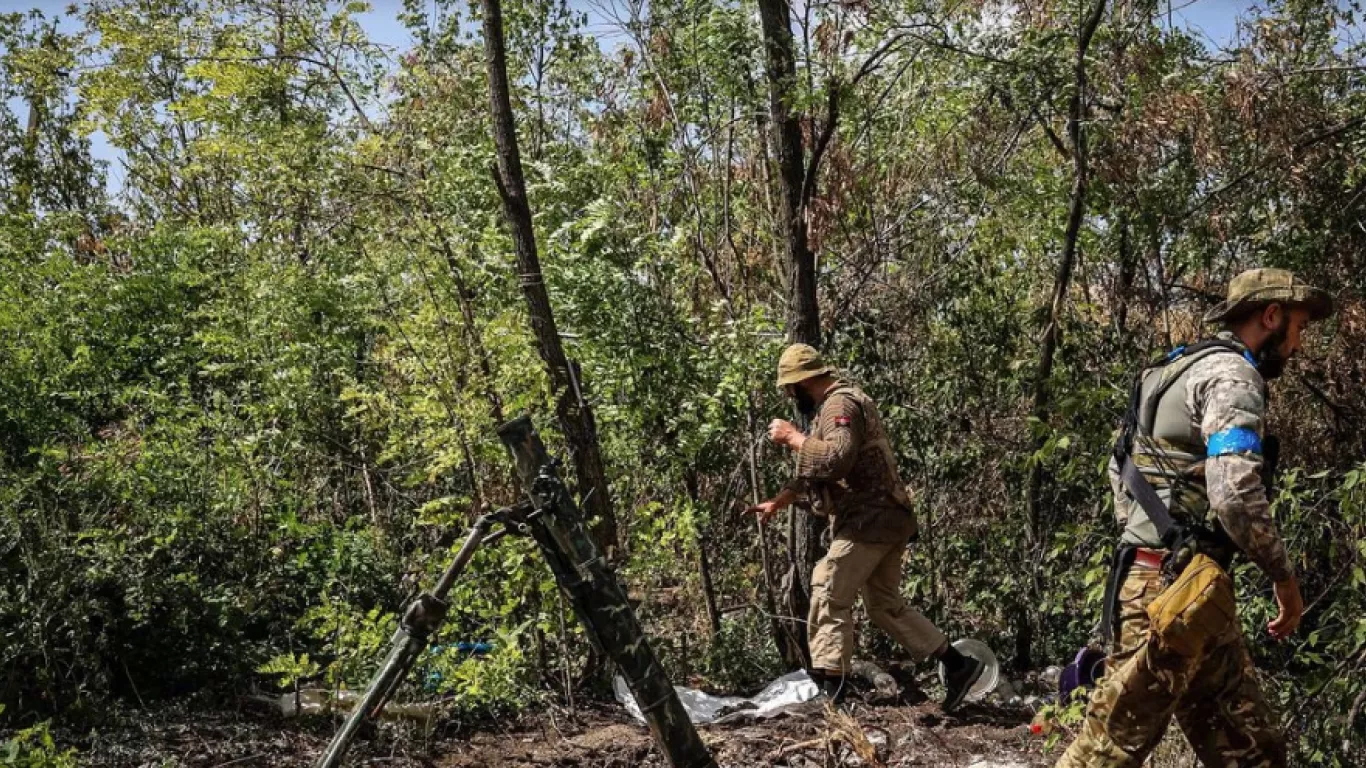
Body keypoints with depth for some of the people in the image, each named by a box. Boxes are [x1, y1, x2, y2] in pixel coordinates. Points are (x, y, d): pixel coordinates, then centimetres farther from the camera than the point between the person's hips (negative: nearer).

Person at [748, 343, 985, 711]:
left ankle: (830, 693, -7)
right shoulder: (834, 406, 21)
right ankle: (958, 665, 21)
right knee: (886, 604, 16)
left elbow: (836, 460, -30)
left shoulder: (840, 404, -13)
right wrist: (778, 501, 21)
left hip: (868, 520, -11)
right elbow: (817, 470, 27)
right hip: (879, 520, 11)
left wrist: (793, 437, -18)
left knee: (829, 600, -8)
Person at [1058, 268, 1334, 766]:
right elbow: (1235, 495, -22)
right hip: (1175, 589, -10)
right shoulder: (1230, 374, -10)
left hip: (1153, 575, 10)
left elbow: (1118, 468, 28)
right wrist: (1284, 577, -8)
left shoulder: (1182, 371, 21)